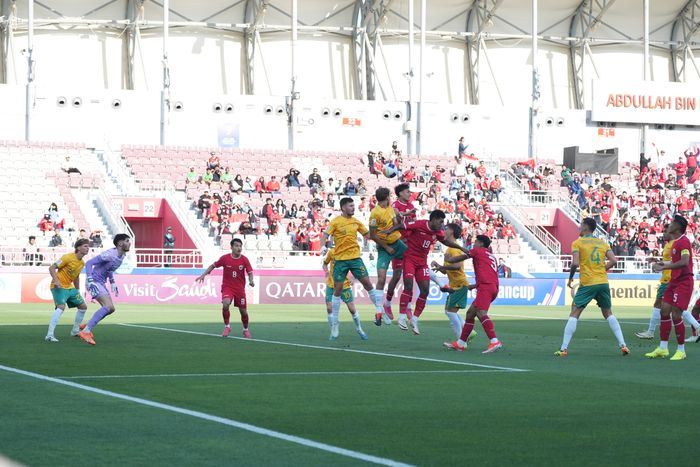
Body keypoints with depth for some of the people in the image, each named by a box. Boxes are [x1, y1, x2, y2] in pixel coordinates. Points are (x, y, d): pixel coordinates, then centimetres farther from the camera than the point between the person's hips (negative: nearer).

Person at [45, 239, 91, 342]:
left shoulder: (82, 263, 8)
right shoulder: (68, 257, -17)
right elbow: (52, 268, -16)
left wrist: (78, 291, 22)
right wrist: (56, 280, -29)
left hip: (70, 287, 9)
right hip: (59, 287, -9)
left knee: (83, 306, 13)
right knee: (61, 307, -28)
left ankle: (75, 331, 30)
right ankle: (49, 335, -32)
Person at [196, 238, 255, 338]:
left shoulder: (244, 260, -7)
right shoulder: (225, 258, -7)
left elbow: (250, 273, -8)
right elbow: (213, 266, 7)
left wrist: (251, 281, -29)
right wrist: (203, 275, 1)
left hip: (240, 288, 1)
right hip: (227, 287, -1)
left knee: (243, 311, 4)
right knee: (225, 304, -28)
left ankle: (245, 330, 31)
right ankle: (227, 327, -8)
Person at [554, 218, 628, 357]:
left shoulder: (577, 243, -1)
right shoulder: (602, 243, 11)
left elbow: (575, 263, -13)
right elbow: (613, 261, 3)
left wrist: (570, 278, 2)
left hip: (587, 284, -4)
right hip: (603, 282, 4)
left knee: (574, 314, 2)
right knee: (608, 314, 18)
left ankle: (564, 348, -5)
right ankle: (623, 345, 8)